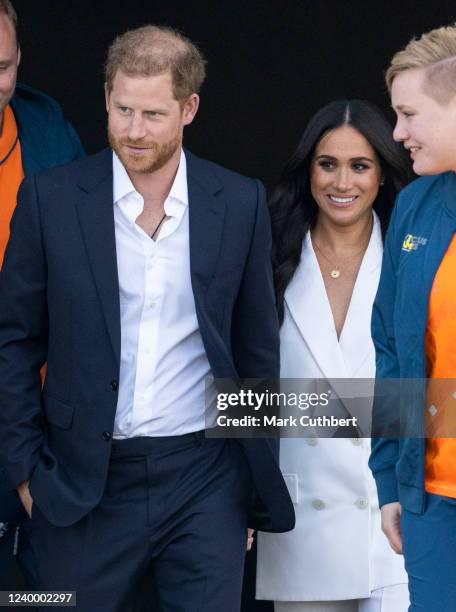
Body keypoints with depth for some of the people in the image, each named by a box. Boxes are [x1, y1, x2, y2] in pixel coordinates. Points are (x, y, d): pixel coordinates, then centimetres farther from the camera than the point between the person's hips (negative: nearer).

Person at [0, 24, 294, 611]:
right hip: (84, 483, 0)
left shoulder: (239, 203, 1)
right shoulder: (50, 199, -3)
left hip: (205, 477, 1)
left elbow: (256, 347, 8)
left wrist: (258, 484, 9)